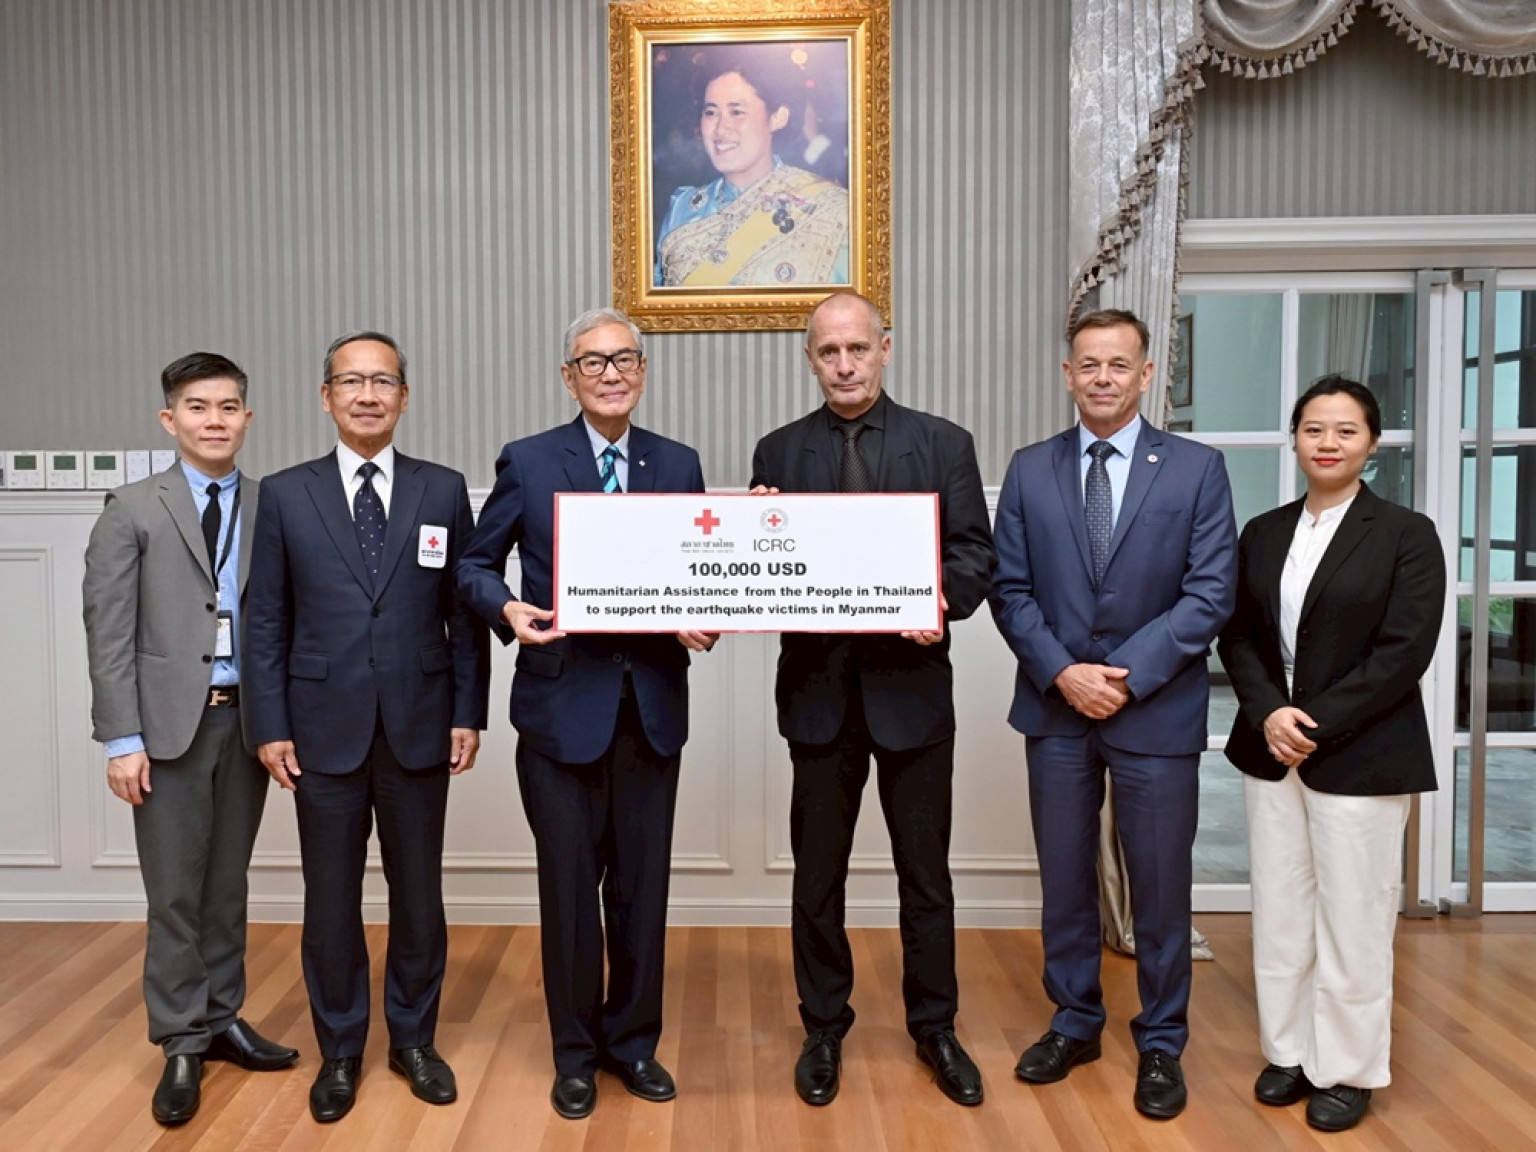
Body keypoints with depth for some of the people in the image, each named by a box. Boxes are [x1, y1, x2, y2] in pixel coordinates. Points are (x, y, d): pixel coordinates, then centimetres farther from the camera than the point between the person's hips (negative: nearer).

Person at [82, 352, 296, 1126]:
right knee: (175, 892, 5)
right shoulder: (132, 510, 1)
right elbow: (108, 631, -3)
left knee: (228, 884, 13)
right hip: (171, 723, -2)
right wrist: (122, 739, -8)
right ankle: (182, 1044, 18)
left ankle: (221, 1020, 28)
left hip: (246, 720, 2)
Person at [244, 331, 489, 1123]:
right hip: (324, 730, 0)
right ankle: (340, 1052, 28)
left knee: (417, 893, 11)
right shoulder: (285, 494, 2)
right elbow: (265, 621, 2)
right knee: (330, 900, 10)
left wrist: (469, 713, -1)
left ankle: (413, 1039, 30)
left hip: (419, 728, 0)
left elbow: (466, 611, 3)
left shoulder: (444, 491, 3)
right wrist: (270, 726, -3)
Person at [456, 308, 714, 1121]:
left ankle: (633, 1040, 32)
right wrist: (507, 609, -16)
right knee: (570, 885, 9)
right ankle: (575, 1052, 28)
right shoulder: (527, 462, 0)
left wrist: (705, 621, -11)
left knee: (643, 883, 12)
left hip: (652, 706, 3)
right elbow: (475, 565, 4)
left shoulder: (680, 465, 8)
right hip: (563, 704, -2)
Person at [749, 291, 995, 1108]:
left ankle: (934, 1028, 30)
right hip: (819, 686, 1)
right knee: (817, 872, 12)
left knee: (925, 870, 11)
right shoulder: (778, 452, 6)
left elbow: (976, 552, -1)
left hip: (911, 682, -1)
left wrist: (944, 597, -21)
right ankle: (823, 1029, 30)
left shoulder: (943, 444, 3)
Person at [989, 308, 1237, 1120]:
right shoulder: (1030, 469, 4)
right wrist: (1062, 672, -12)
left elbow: (1210, 595, -8)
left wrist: (1128, 675, -15)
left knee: (1160, 887, 9)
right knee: (1065, 880, 14)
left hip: (1157, 712, -2)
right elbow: (1009, 589, 1)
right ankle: (1074, 1024, 32)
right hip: (1055, 709, 2)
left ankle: (1160, 1045, 28)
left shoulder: (1197, 469, -2)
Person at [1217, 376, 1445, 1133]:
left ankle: (1348, 1071, 22)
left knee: (1351, 920, 5)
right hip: (1270, 751, 4)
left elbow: (1404, 652, -11)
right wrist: (1269, 713, -10)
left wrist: (1318, 725, -16)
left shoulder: (1406, 534, -4)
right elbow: (1237, 636, 7)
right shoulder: (1263, 533, 10)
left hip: (1360, 758, -4)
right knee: (1279, 913, 11)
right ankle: (1289, 1053, 27)